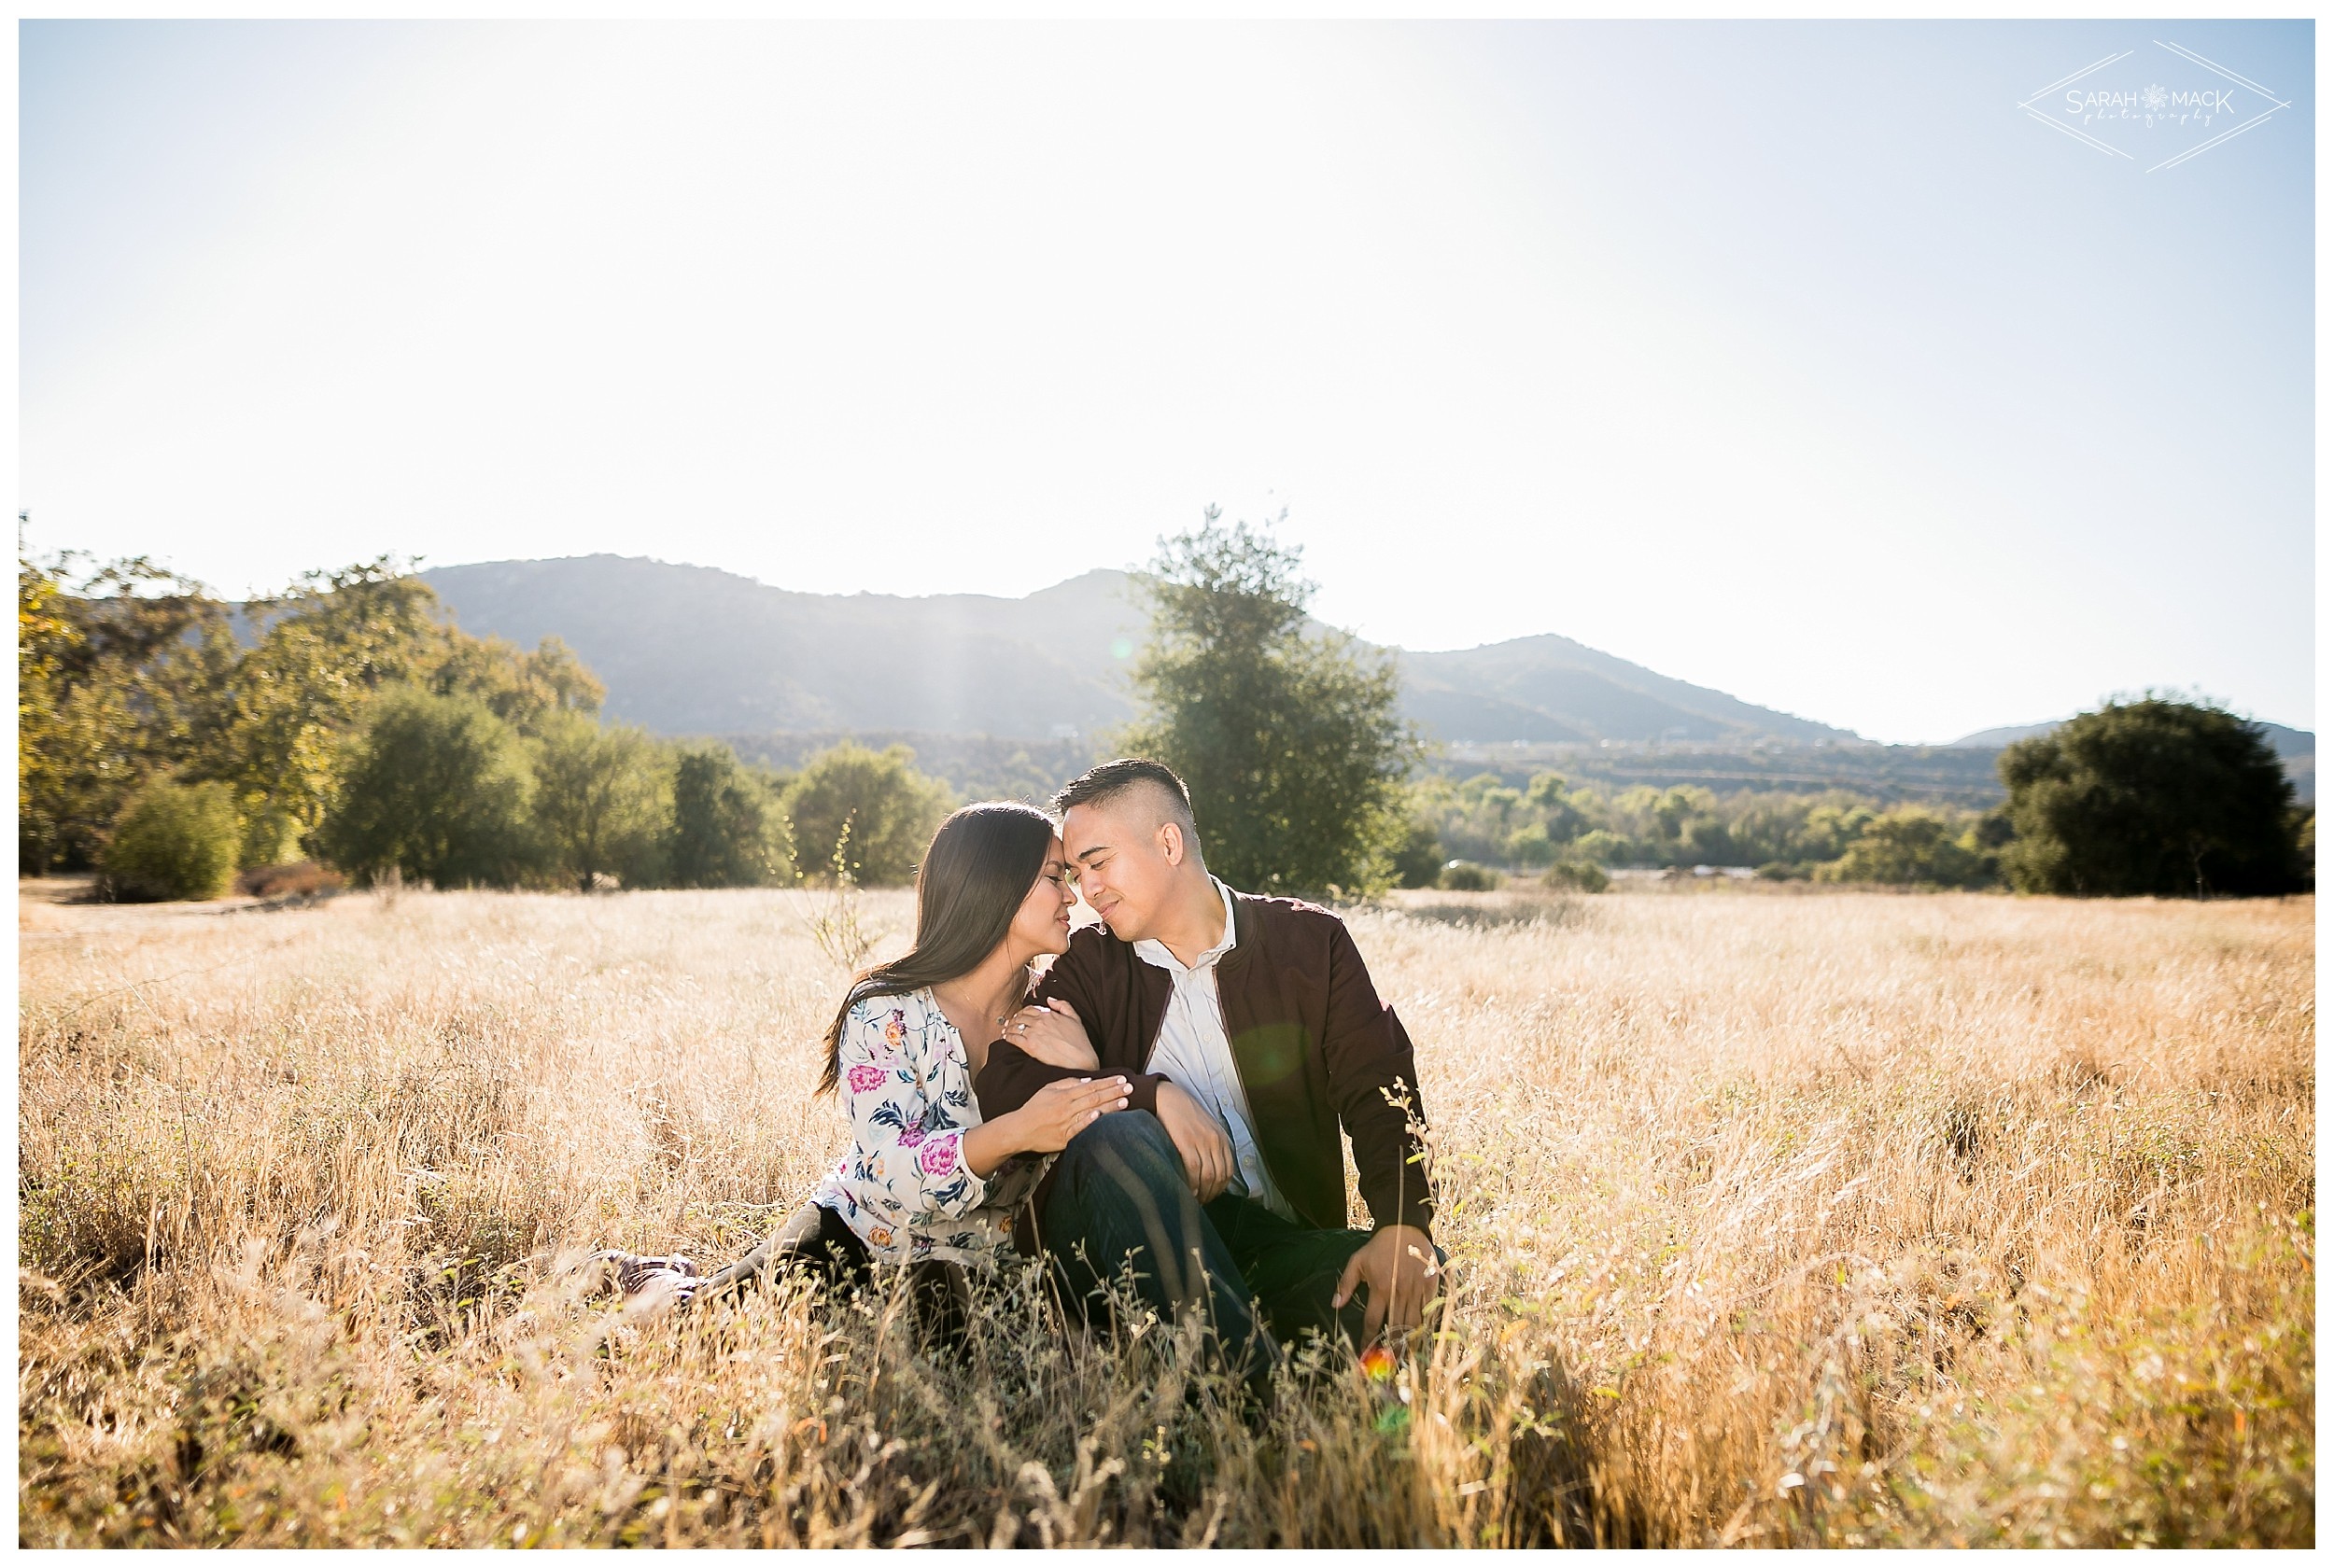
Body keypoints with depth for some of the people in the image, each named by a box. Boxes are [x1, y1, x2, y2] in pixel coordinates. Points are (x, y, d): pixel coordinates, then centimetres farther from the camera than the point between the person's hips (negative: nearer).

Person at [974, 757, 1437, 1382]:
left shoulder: (1310, 941, 10)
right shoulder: (1088, 965, 12)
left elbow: (1381, 1095, 0)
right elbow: (997, 1087, -4)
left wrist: (1404, 1227, -20)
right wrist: (1153, 1094, -19)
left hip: (1274, 1237, 0)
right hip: (1114, 1244, 1)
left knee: (1409, 1280, -29)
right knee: (1116, 1133, -33)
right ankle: (1255, 1377, -37)